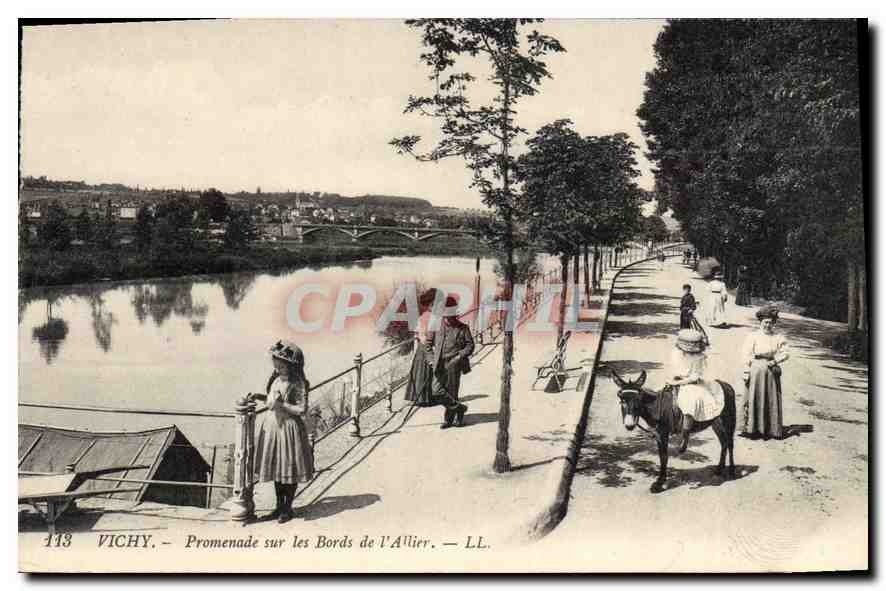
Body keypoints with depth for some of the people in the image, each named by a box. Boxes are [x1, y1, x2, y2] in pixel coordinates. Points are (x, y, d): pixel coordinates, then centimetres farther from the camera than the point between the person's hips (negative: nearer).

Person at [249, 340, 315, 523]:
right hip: (272, 425, 8)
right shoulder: (277, 379, 5)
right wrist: (260, 396, 3)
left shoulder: (298, 384, -17)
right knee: (276, 467, 17)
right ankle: (279, 505, 31)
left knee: (289, 469, 6)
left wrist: (281, 405, -24)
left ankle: (288, 508, 21)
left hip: (288, 427, -8)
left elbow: (302, 409, -20)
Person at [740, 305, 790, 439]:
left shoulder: (778, 338, 6)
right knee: (753, 399, 1)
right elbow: (746, 354, -4)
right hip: (755, 370, -2)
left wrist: (775, 361, -12)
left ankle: (771, 429, 15)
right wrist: (746, 372, -10)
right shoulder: (753, 336, -1)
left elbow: (785, 353, 4)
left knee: (772, 400, 6)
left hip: (771, 371, 2)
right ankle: (751, 428, 7)